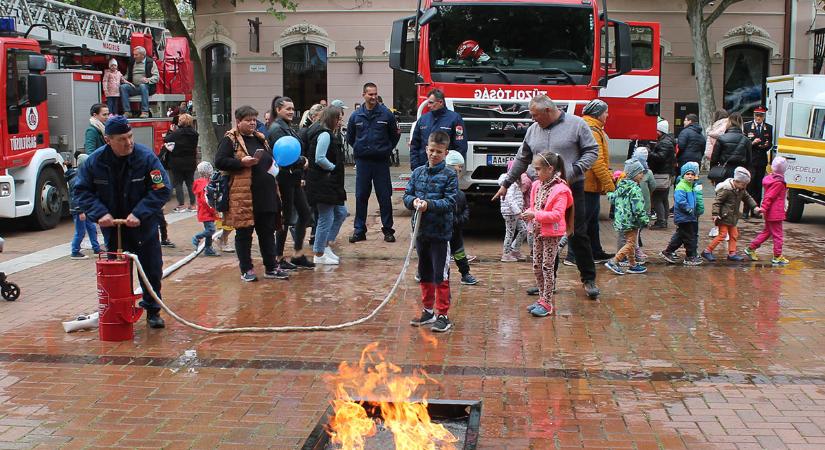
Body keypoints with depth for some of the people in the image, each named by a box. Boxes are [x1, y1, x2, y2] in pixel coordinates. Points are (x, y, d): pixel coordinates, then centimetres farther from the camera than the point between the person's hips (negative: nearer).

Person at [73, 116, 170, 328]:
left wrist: (139, 213, -23)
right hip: (113, 227, 1)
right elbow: (81, 190, -2)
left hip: (144, 226, -1)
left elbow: (161, 189, -16)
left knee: (152, 270, 6)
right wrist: (99, 213, -17)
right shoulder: (95, 161, -10)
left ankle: (153, 311, 22)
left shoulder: (146, 157, -17)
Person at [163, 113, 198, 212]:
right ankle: (193, 204, 12)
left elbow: (166, 139, -8)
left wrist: (170, 131, 5)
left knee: (178, 183, 4)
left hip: (177, 162, -4)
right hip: (190, 162, 4)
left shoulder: (177, 133, -16)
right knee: (190, 183, 12)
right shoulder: (194, 134, -1)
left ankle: (181, 205, 2)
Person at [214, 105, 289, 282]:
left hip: (266, 193, 7)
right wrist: (242, 162, -21)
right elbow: (219, 162, -12)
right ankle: (246, 269, 13)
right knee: (244, 233, 3)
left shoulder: (260, 138, 18)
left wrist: (274, 165, 8)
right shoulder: (230, 139, -3)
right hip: (242, 195, -7)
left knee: (268, 231, 11)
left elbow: (269, 159, 30)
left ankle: (271, 267, 20)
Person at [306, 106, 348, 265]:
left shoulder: (329, 134, 15)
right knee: (326, 219, -3)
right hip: (323, 184, -11)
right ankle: (319, 255, 8)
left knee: (341, 213, 16)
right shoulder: (324, 135, -17)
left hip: (330, 183, 11)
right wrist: (334, 167, -12)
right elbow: (320, 159, -25)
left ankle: (326, 246, 23)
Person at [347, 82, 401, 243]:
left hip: (381, 162, -1)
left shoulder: (386, 114, -1)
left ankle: (388, 229, 11)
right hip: (362, 162, 2)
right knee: (361, 197, 6)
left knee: (385, 197, 2)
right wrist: (360, 149, 10)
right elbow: (350, 138, 16)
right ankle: (359, 230, 13)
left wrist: (386, 150, -1)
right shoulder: (356, 115, 5)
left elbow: (394, 135, 7)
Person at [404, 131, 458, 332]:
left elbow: (450, 202, -13)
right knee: (424, 274, 16)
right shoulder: (418, 173, 8)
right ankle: (428, 310, 29)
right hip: (421, 231, 5)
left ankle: (442, 315, 6)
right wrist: (414, 201, -17)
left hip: (440, 233, -5)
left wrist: (429, 204, -26)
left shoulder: (450, 175, -6)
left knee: (440, 276, -2)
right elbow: (407, 195, 5)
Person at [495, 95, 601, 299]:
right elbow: (521, 160, 19)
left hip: (572, 190, -4)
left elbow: (592, 151, -3)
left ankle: (589, 280, 12)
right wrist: (506, 184, 21)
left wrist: (574, 171, -16)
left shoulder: (576, 125, -2)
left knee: (578, 236, -1)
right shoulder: (533, 130, 11)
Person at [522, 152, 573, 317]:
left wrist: (535, 215, -26)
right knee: (537, 267, 13)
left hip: (552, 234, -8)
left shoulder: (560, 189, -18)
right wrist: (528, 213, -4)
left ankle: (548, 303, 5)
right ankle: (542, 299, 25)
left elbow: (557, 215, -23)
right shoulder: (537, 185, 6)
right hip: (538, 232, 8)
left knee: (547, 268, -3)